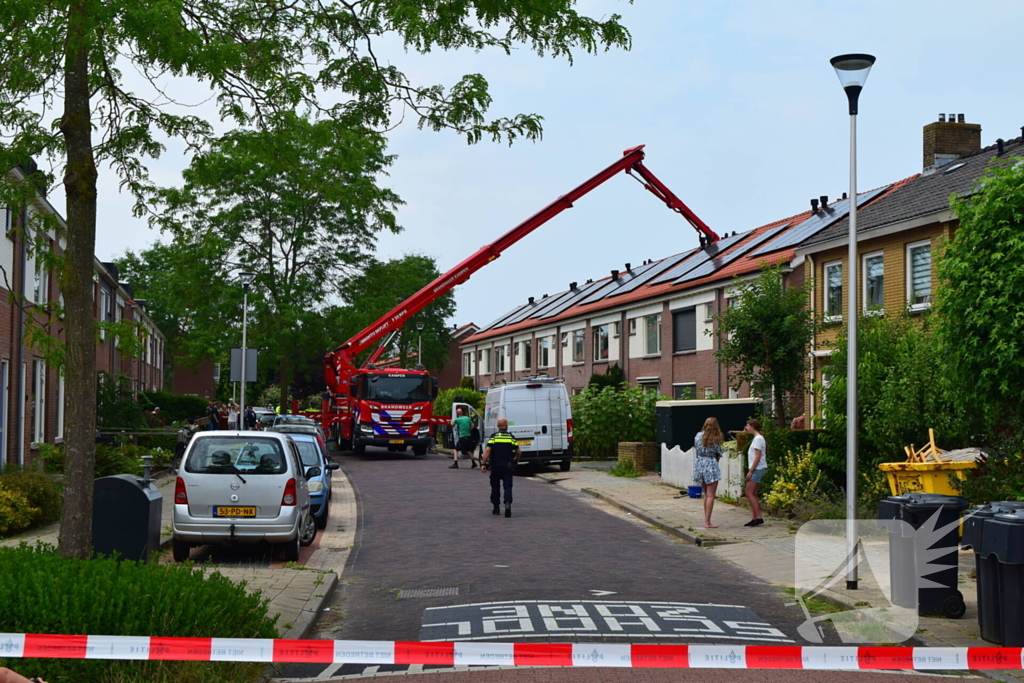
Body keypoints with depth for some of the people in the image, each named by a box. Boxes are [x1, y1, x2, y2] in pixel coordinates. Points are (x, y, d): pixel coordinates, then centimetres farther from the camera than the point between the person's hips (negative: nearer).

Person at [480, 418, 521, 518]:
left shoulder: (494, 436, -2)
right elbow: (519, 452, 2)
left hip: (495, 465, 0)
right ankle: (508, 503, -25)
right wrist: (516, 461, 21)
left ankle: (496, 508, 19)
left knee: (495, 487, 13)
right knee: (507, 486, -1)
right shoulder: (511, 437, 2)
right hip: (507, 466, 0)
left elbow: (487, 450, -12)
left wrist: (483, 463, -12)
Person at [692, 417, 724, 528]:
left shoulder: (698, 435, 3)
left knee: (706, 494, 17)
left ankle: (706, 520, 20)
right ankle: (707, 522, -7)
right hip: (711, 465, -6)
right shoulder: (715, 439, -10)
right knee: (710, 495, -3)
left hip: (699, 464, 6)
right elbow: (719, 455, -2)